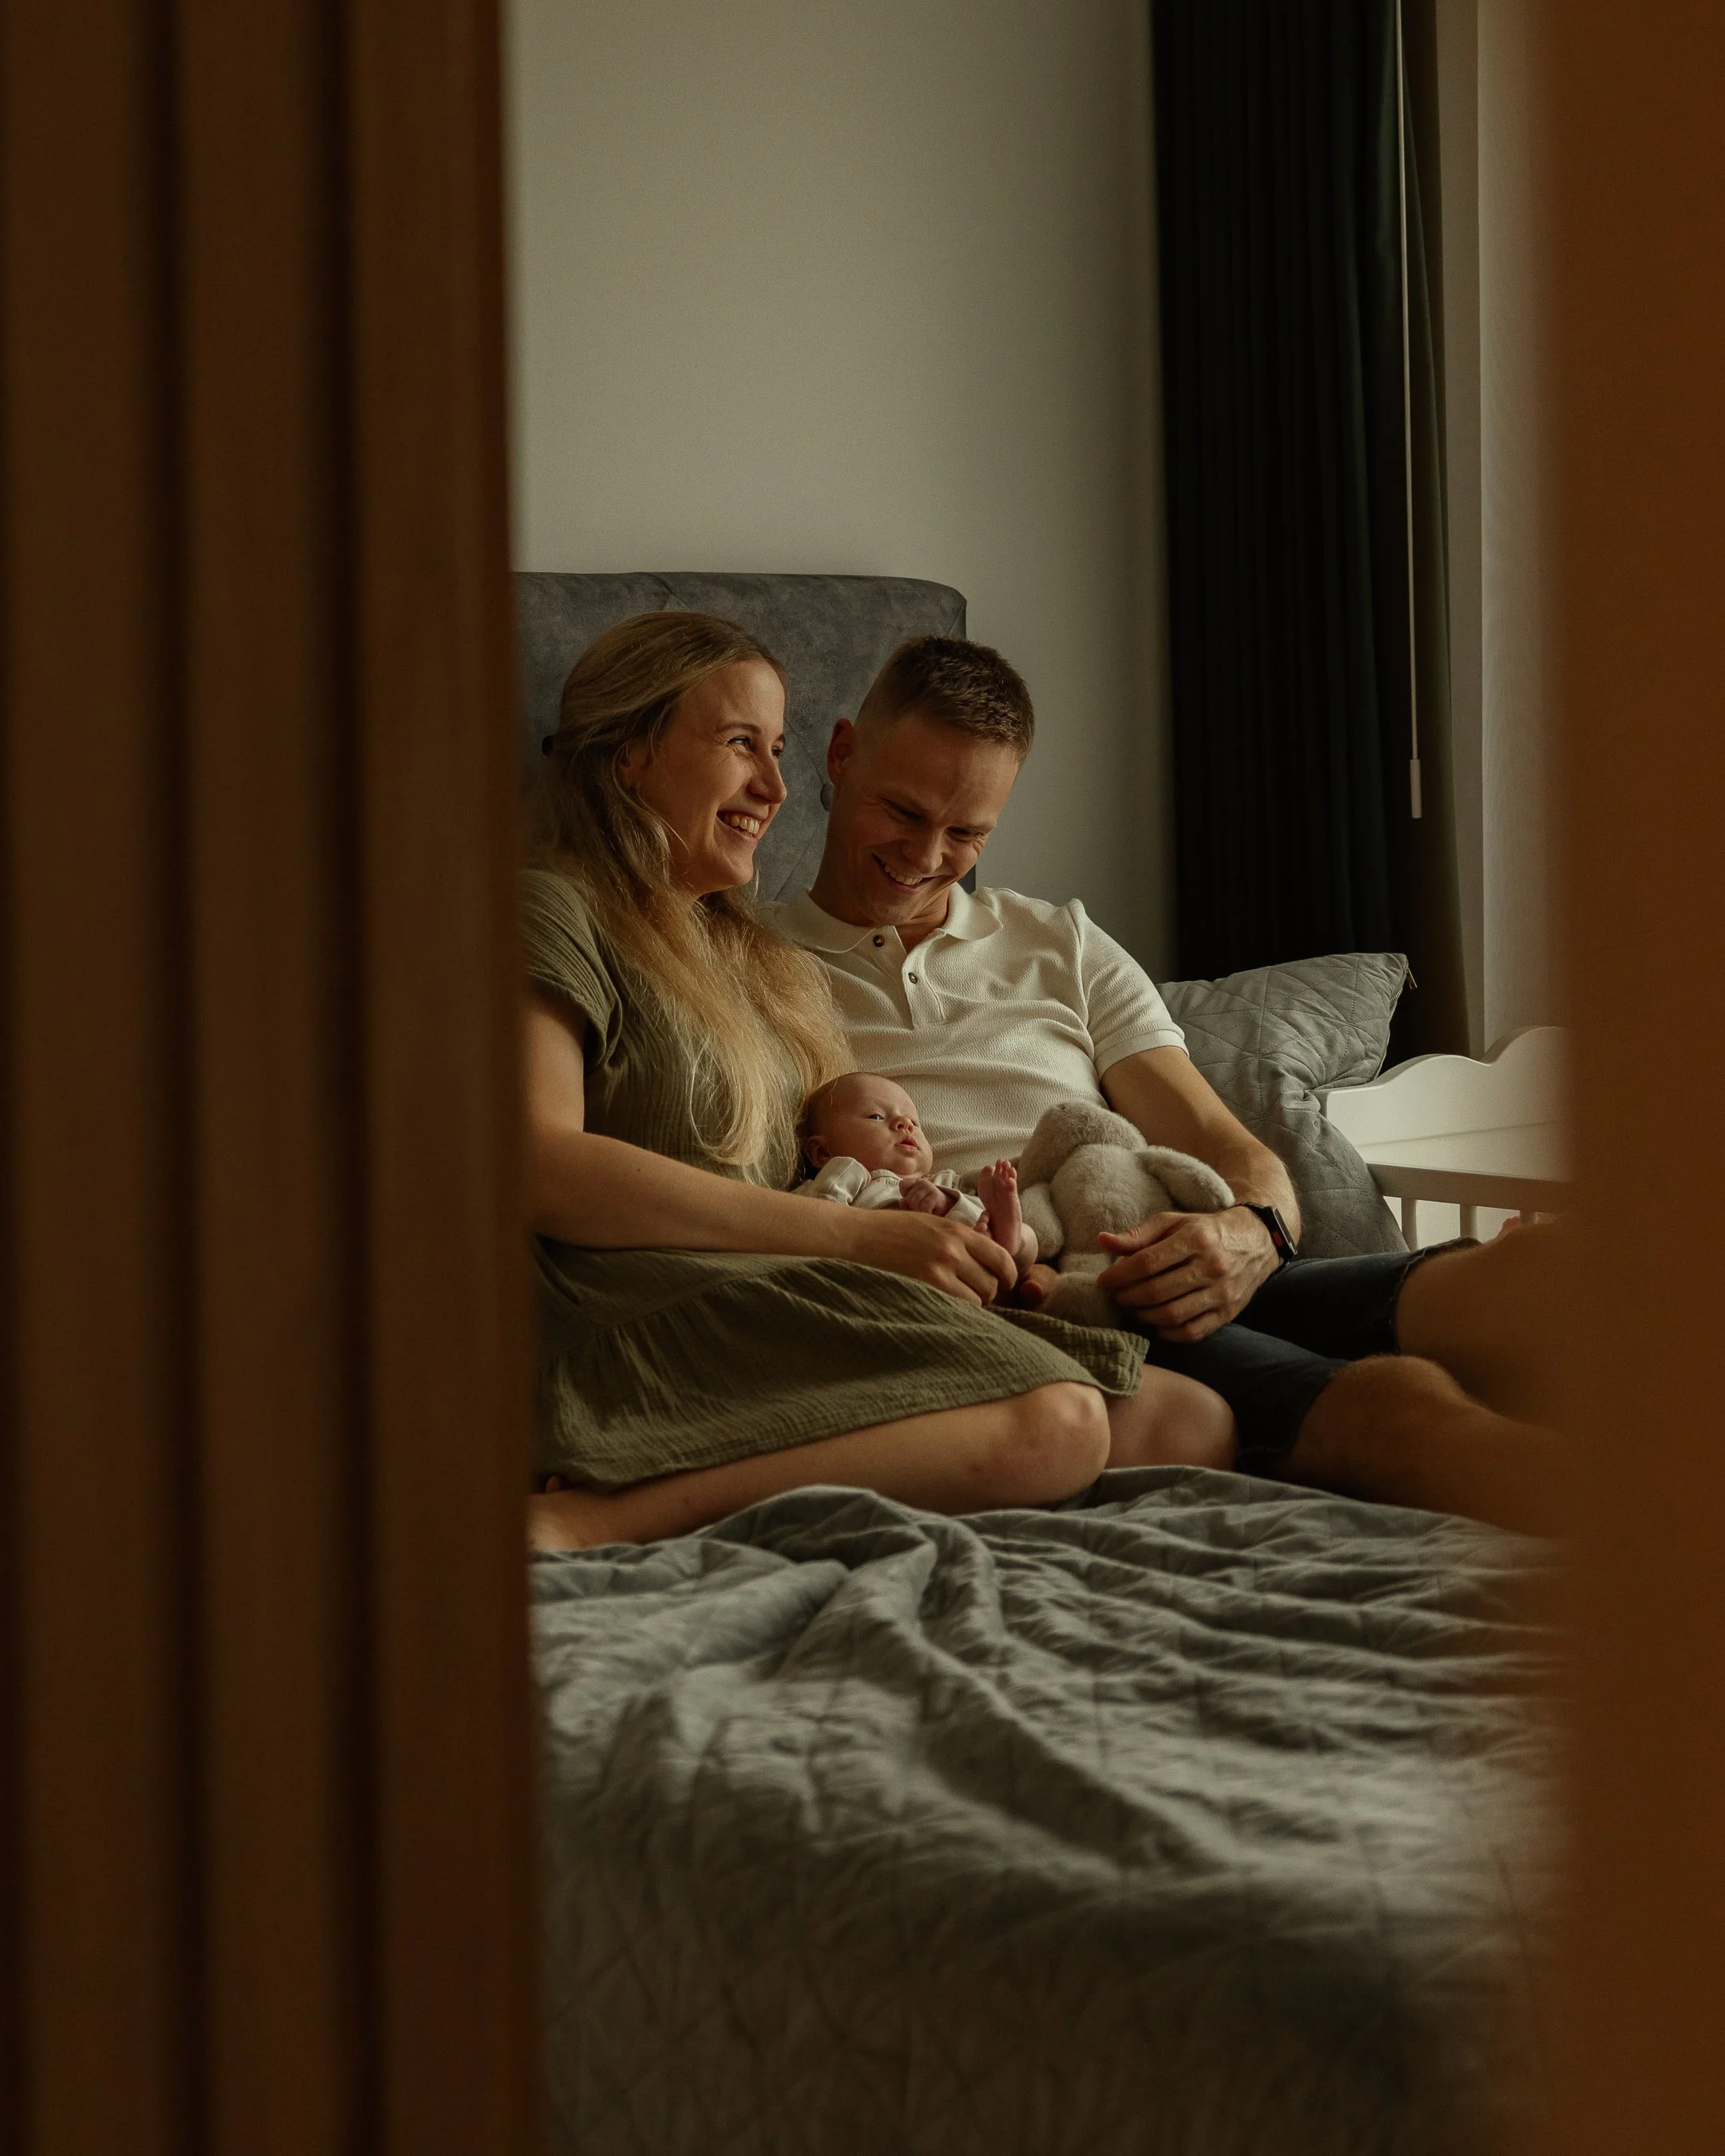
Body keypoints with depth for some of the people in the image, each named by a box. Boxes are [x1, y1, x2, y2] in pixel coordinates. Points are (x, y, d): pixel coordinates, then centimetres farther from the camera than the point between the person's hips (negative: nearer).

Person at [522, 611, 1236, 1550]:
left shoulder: (760, 956, 32)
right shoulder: (553, 910, 4)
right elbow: (539, 1164, -14)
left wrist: (955, 1237, 2)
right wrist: (858, 1237, -16)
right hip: (653, 1323, -9)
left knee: (1195, 1421, -7)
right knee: (1051, 1422, -29)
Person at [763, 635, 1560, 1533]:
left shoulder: (1065, 947, 28)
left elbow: (1234, 1154, 17)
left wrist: (1251, 1235, -8)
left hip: (1193, 1292, 5)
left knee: (1530, 1276, -27)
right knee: (1390, 1403, -36)